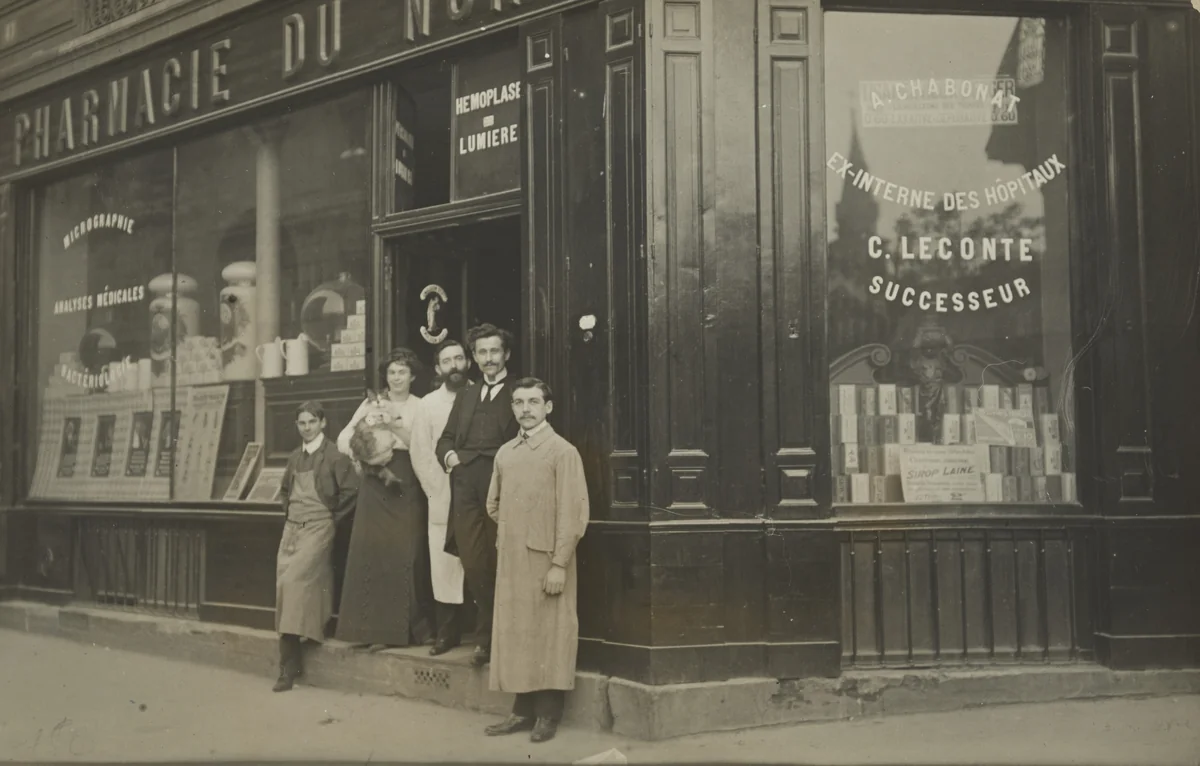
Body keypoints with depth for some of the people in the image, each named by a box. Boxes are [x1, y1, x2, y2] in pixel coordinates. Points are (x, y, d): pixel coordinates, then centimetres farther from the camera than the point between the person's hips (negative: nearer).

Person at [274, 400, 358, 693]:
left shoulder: (333, 456, -7)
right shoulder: (294, 458, 13)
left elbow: (352, 490, -12)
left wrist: (333, 516, -5)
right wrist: (288, 512, 16)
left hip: (318, 528, -6)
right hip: (292, 528, 6)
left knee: (293, 582, -19)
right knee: (285, 585, -1)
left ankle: (290, 665, -9)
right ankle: (289, 664, 7)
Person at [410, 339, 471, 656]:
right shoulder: (428, 404, 9)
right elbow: (420, 454, 8)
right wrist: (438, 491, -1)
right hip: (442, 499, 2)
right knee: (444, 567, 0)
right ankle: (447, 633, 9)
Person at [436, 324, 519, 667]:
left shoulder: (516, 395, 3)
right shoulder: (466, 396, 23)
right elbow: (445, 439, 23)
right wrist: (449, 455, 4)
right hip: (466, 488, 5)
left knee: (499, 567, 0)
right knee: (473, 565, 2)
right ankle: (487, 637, 15)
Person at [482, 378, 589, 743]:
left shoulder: (563, 452, -7)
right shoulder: (504, 453, 11)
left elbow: (572, 512, -12)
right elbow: (493, 504, 24)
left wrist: (559, 564, -16)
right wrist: (512, 532, 13)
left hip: (546, 560, -6)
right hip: (511, 560, 6)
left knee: (549, 634, 0)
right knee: (515, 633, 10)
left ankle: (548, 714, 10)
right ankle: (523, 710, 20)